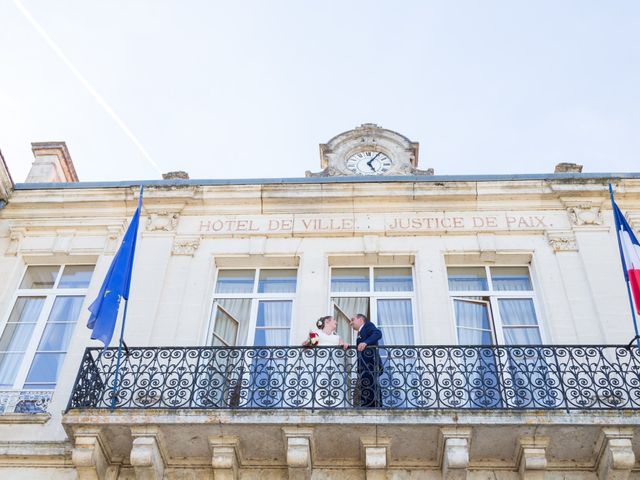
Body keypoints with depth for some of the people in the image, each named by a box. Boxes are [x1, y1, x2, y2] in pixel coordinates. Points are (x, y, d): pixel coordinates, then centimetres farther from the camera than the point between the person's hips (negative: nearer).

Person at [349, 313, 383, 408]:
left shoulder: (368, 325, 6)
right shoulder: (360, 333, 29)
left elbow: (378, 334, -15)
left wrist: (365, 342, -26)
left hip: (370, 366, -9)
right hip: (365, 368, 9)